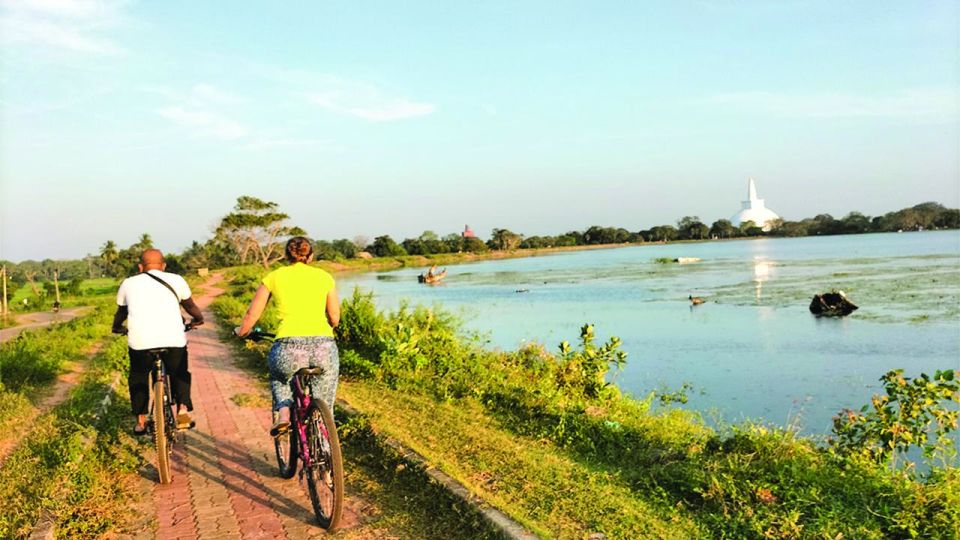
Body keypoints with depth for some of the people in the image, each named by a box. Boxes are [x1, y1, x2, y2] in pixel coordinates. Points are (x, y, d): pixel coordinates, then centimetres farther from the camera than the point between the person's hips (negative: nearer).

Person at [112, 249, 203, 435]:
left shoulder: (128, 283, 18)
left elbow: (120, 312, 33)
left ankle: (141, 420, 25)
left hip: (140, 342, 1)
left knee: (138, 377, 26)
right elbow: (190, 306, 31)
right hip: (174, 340, 0)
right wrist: (198, 319, 51)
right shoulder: (176, 280, 16)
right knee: (180, 374, 25)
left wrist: (117, 327, 54)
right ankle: (183, 409, 6)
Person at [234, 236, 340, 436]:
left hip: (289, 348, 0)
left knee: (279, 378, 34)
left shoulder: (274, 277, 14)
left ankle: (283, 412, 9)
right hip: (324, 346, 1)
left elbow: (251, 316, 19)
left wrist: (241, 331, 39)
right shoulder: (324, 277, 16)